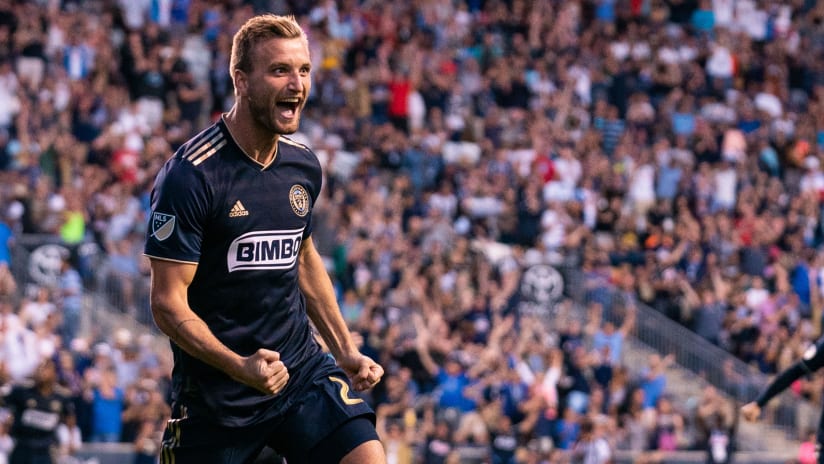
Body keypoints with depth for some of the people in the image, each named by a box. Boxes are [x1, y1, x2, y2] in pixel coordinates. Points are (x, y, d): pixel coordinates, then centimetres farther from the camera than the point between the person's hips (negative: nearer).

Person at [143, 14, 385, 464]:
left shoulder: (303, 165, 5)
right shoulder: (191, 175, -15)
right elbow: (168, 303, -16)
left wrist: (346, 350, 17)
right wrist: (241, 367, -28)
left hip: (303, 370, 4)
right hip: (215, 390, -4)